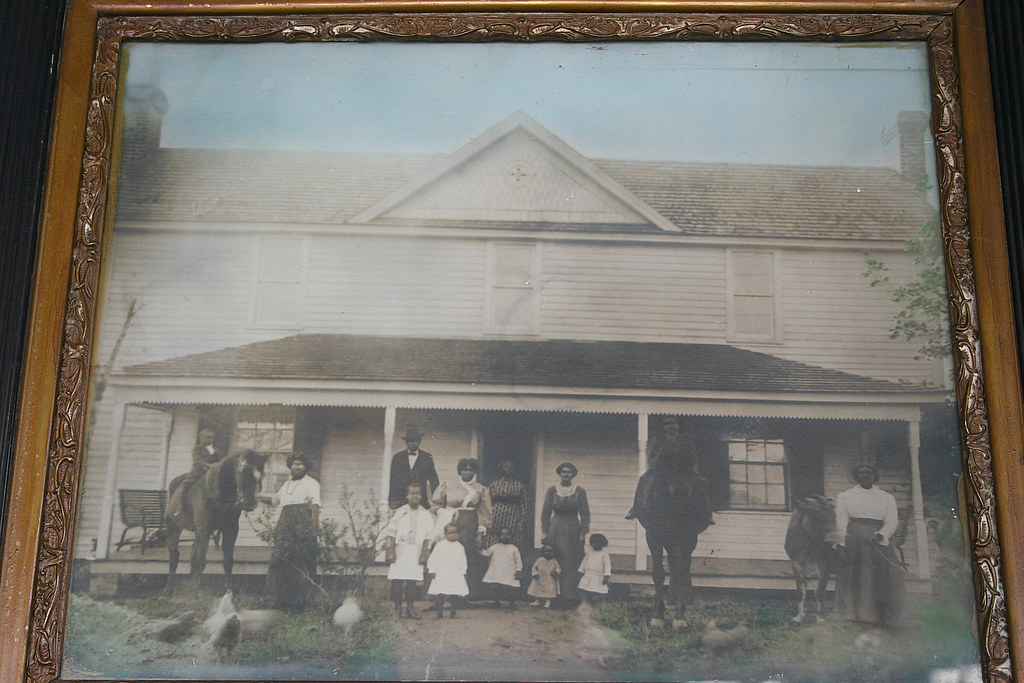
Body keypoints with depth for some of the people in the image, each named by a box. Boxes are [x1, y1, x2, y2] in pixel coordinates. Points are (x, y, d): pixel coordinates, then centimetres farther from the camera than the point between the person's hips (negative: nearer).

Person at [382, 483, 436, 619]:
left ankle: (411, 607, 6)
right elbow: (390, 532, 5)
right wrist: (391, 552, -3)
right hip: (400, 551, -1)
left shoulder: (426, 515, 8)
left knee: (414, 581, -3)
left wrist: (424, 554, 2)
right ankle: (397, 607, 5)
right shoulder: (400, 513, 6)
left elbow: (428, 536, 8)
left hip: (416, 552, 1)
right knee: (397, 580, -5)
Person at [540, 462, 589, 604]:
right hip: (555, 530, 0)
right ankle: (555, 595, 4)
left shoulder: (580, 491, 4)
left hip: (573, 530, 0)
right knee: (555, 563, -3)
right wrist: (545, 533, 1)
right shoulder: (552, 491, 4)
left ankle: (570, 596, 1)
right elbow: (546, 512, 6)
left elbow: (585, 513, 5)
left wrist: (583, 534, -2)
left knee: (572, 564, -3)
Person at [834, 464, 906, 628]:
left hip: (880, 545, 1)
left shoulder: (887, 498, 17)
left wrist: (880, 535, -14)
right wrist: (844, 545, -7)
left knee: (882, 583, -6)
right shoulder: (845, 496, 14)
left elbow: (892, 521, 5)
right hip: (854, 545, -1)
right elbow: (841, 523, 7)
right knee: (855, 582, -8)